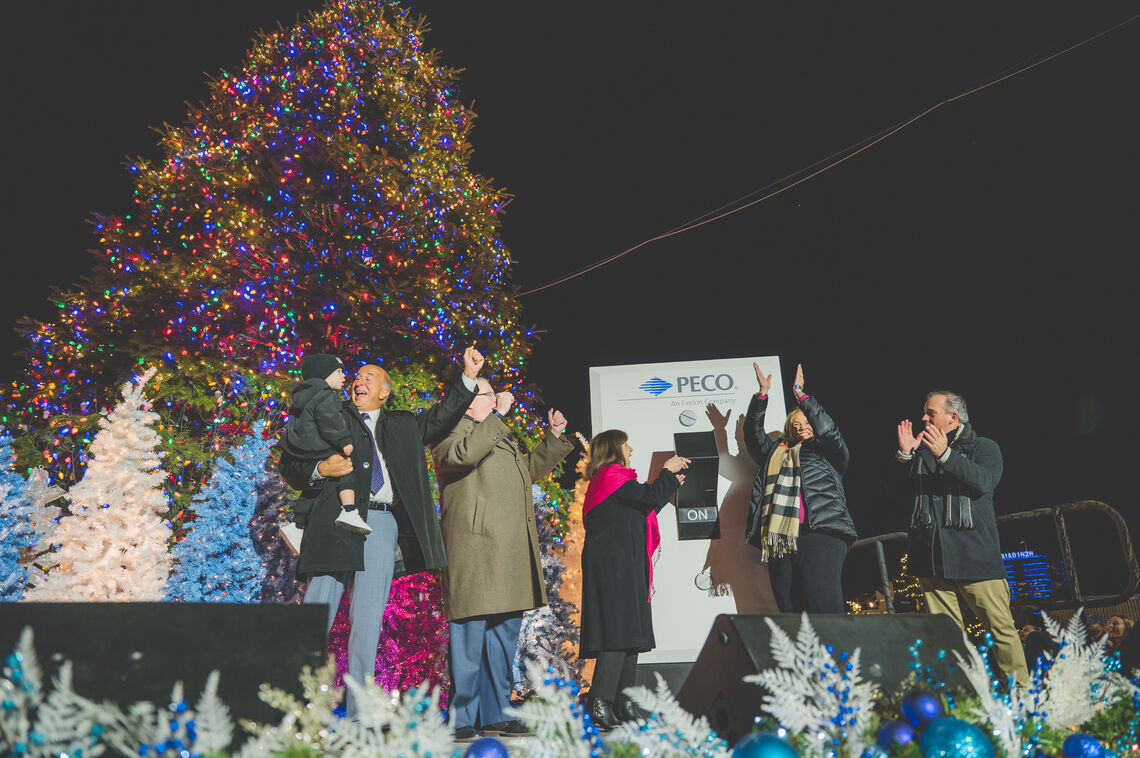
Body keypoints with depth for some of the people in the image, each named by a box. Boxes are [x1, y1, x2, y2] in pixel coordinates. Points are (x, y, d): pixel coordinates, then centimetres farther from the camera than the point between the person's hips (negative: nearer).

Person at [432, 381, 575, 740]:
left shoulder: (502, 438, 27)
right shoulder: (451, 431, 0)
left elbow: (530, 468, 40)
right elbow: (464, 455, -22)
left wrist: (553, 437, 30)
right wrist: (497, 416, -16)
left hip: (511, 554, 9)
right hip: (475, 549, -9)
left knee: (506, 632, 11)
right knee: (470, 632, -6)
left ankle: (495, 714, 19)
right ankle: (462, 718, 1)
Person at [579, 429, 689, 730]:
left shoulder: (612, 479, 22)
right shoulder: (612, 477, -9)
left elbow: (642, 505, 25)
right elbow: (649, 497, -13)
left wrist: (669, 482, 26)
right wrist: (667, 472, 3)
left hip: (624, 568, 10)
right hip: (613, 566, -10)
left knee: (630, 633, 8)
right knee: (618, 631, -14)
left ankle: (622, 702, 12)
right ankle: (600, 703, -15)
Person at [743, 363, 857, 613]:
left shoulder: (829, 454, 17)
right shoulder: (776, 453, 29)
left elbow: (828, 430, 0)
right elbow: (753, 434, 23)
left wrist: (800, 395, 0)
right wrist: (762, 395, 14)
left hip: (821, 535, -4)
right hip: (780, 540, 4)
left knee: (823, 606, -17)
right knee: (789, 609, -2)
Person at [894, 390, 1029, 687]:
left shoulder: (984, 447, 9)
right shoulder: (920, 450, 20)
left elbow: (985, 482, -11)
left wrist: (945, 455, -18)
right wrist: (903, 455, -4)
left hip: (974, 554, -3)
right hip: (931, 557, 3)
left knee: (1002, 627, -4)